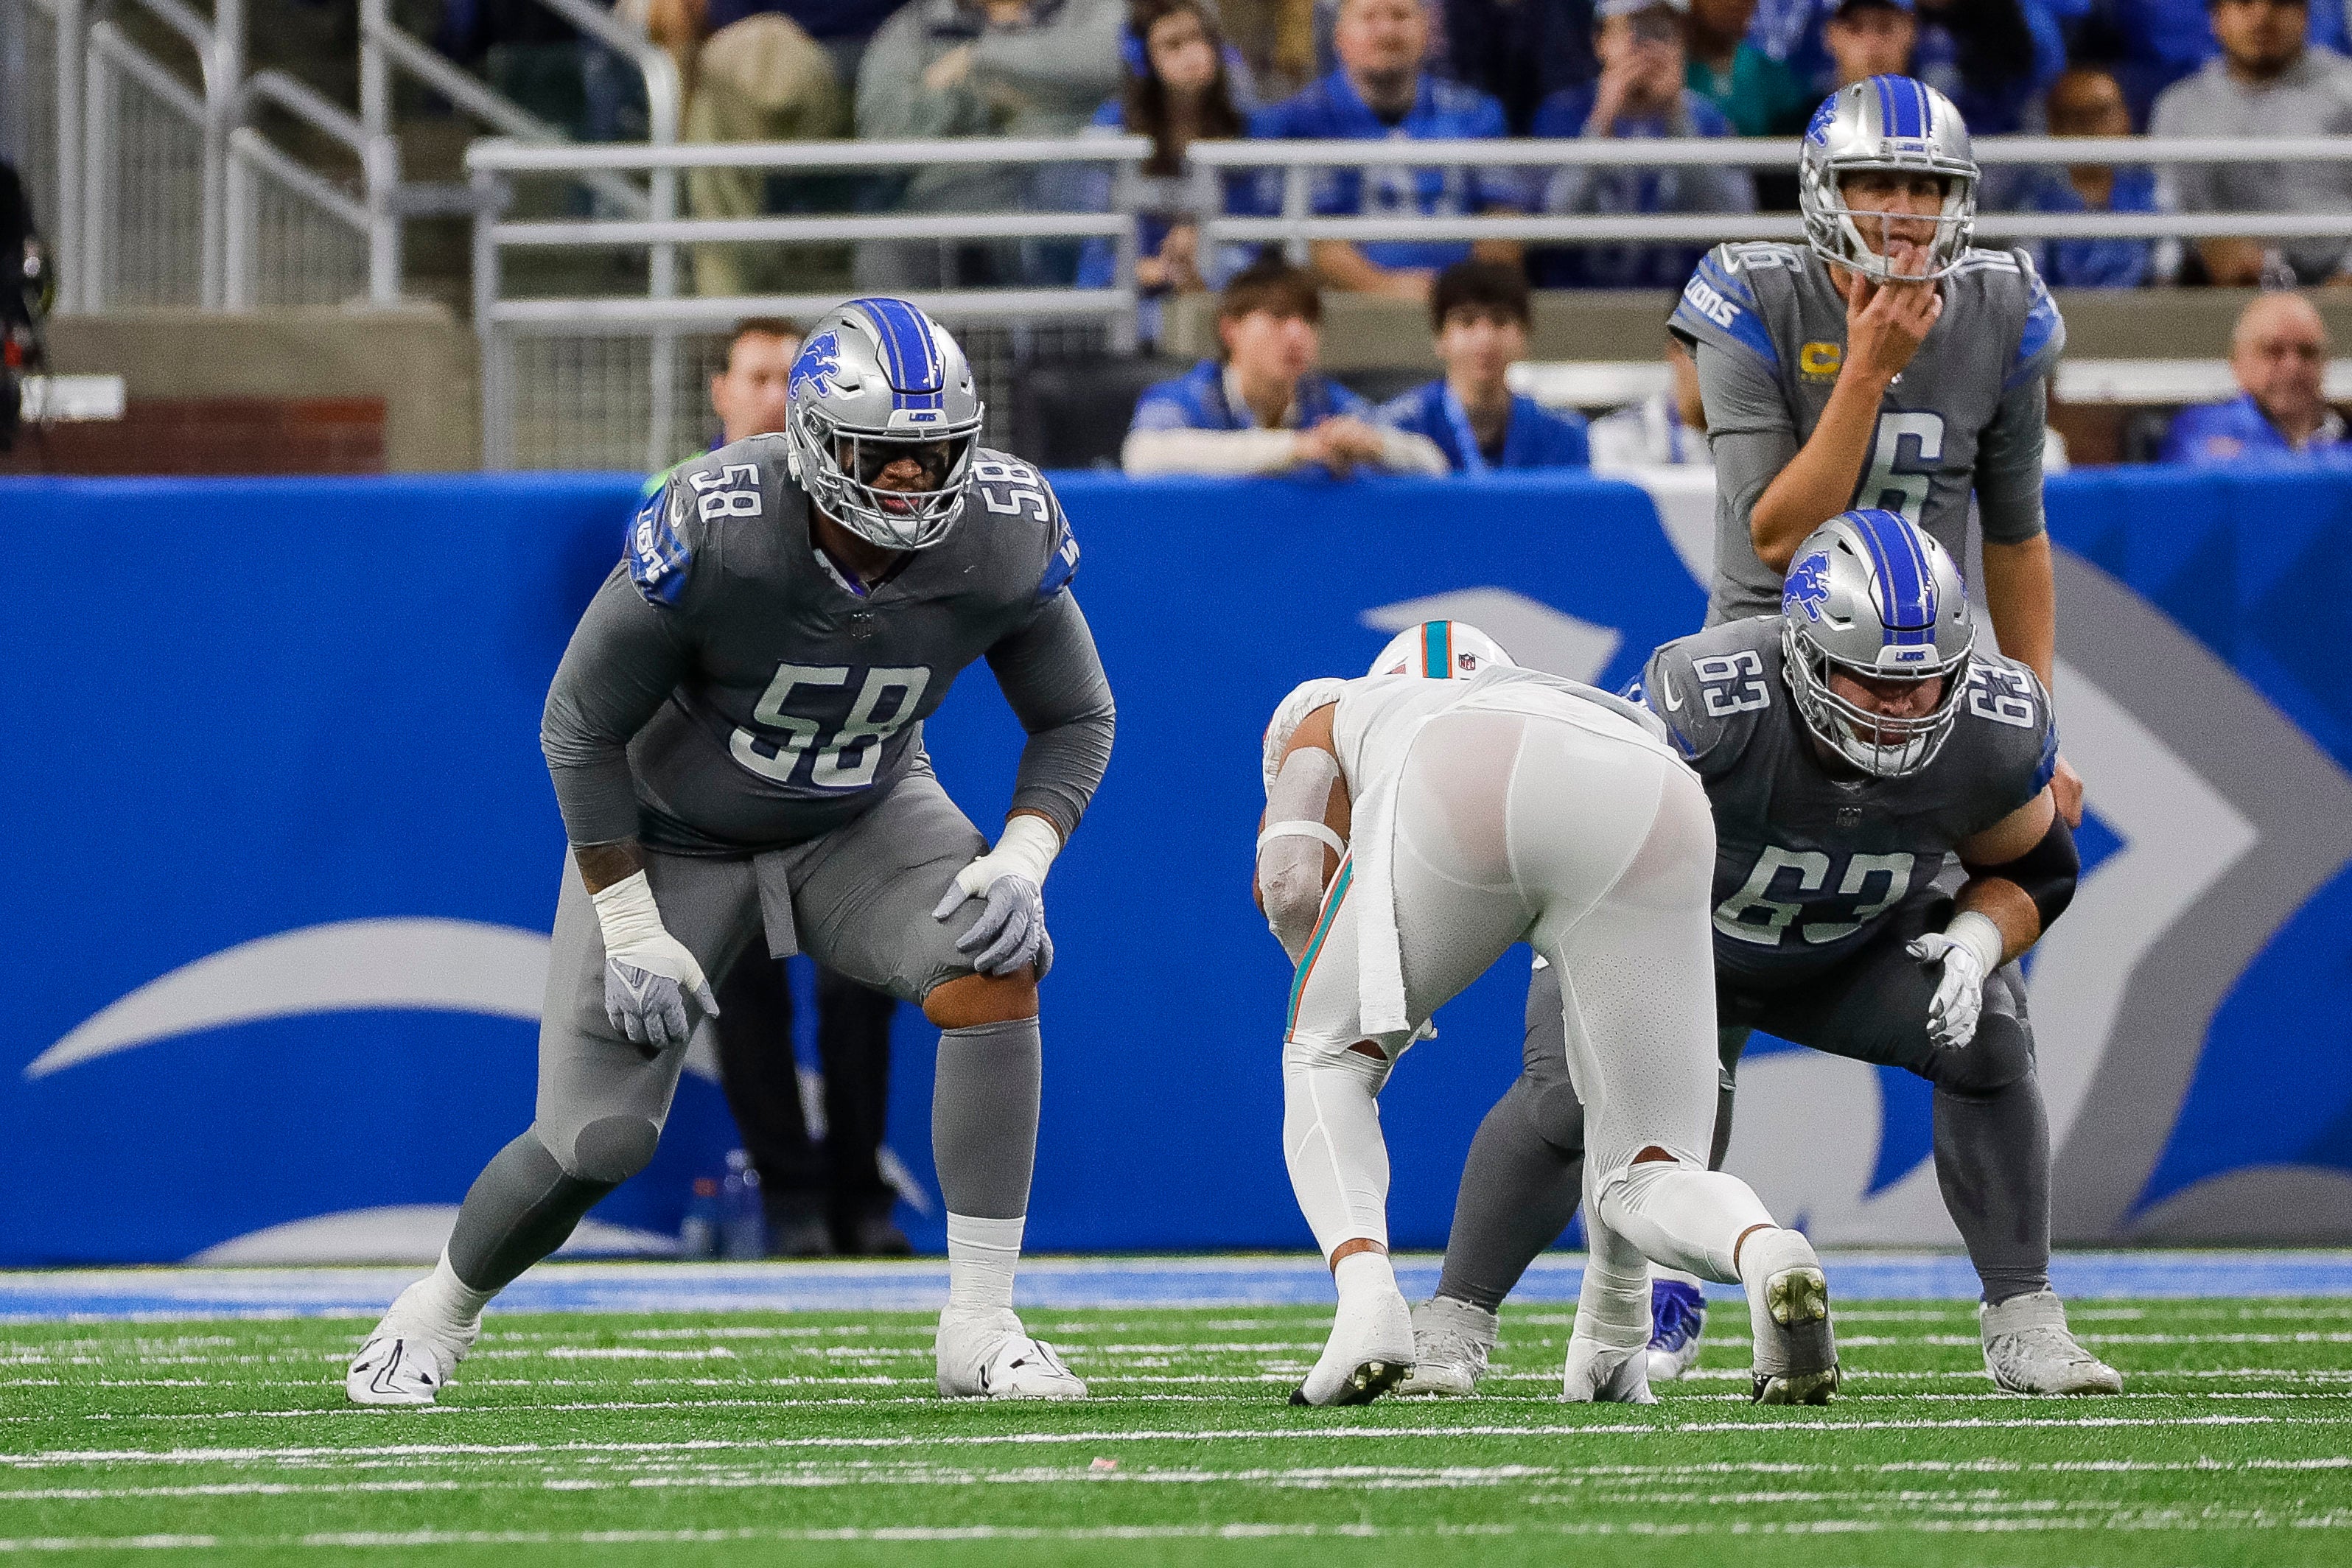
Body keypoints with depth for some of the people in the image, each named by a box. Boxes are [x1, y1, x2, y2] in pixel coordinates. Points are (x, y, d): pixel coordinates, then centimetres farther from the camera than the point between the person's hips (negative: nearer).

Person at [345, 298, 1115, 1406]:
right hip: (674, 833, -3)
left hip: (862, 817, 3)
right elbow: (582, 726, -20)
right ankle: (437, 1314, 26)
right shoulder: (713, 533, -33)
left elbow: (1076, 718, -5)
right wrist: (630, 931, -19)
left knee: (995, 970, -27)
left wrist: (1023, 859, -23)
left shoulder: (1004, 537, -23)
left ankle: (980, 1330, -18)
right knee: (595, 1141, -8)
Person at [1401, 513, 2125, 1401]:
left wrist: (1975, 944, -26)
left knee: (1986, 1043, -21)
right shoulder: (1704, 702, -38)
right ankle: (1452, 1328, -7)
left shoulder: (1997, 734, -24)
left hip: (1856, 951, 3)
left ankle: (2024, 1326, -8)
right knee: (1568, 1091, -26)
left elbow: (2033, 871, -4)